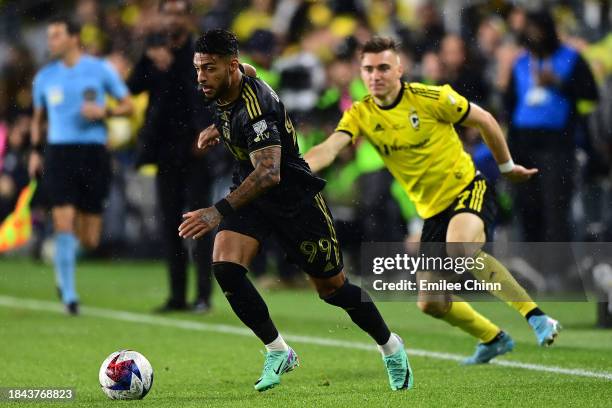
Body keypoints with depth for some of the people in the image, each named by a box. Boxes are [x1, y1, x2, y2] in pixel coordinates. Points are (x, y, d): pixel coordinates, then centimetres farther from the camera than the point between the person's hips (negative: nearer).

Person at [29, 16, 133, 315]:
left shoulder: (100, 69, 1)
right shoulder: (45, 77, 8)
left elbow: (128, 105, 6)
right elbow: (38, 118, 20)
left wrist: (103, 112, -13)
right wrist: (36, 150, 7)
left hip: (93, 153, -1)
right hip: (59, 153, 1)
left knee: (89, 240, 1)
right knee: (63, 224, -14)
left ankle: (63, 274, 33)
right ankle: (68, 294, -6)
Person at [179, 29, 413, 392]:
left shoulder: (255, 105, -31)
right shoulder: (224, 93, -4)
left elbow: (269, 172, -42)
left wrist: (219, 211, -50)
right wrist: (218, 130, 6)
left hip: (295, 196, -7)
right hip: (250, 195, 7)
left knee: (332, 287, 4)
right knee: (225, 266, -17)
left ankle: (390, 346, 30)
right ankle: (278, 352, -3)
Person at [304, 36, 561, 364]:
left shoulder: (430, 98, -13)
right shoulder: (360, 115, -4)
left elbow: (484, 120, 1)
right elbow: (327, 150, -18)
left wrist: (507, 166, 10)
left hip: (467, 189, -6)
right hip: (432, 211, 6)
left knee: (459, 247, -38)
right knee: (431, 303, 4)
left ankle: (536, 318, -29)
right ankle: (493, 338, 32)